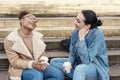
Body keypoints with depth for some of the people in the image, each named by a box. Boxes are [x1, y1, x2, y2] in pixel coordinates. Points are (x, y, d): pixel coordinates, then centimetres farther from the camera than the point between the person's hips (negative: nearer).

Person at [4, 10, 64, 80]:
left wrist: (42, 63, -17)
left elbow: (42, 55, 8)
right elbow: (15, 61, -13)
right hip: (21, 69, -5)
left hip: (37, 66, 5)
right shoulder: (10, 39, -8)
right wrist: (32, 64, -29)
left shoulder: (38, 36, 7)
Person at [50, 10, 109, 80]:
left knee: (80, 68, -39)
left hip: (97, 68, -7)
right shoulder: (75, 33, -6)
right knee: (54, 62, -3)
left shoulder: (97, 34, -23)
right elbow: (72, 54, 4)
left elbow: (86, 60, -29)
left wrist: (81, 38, -28)